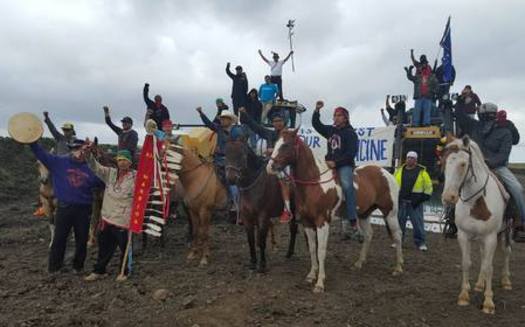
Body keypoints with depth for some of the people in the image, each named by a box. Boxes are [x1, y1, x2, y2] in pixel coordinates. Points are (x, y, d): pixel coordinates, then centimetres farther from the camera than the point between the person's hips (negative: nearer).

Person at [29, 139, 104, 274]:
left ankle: (78, 265, 27)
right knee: (59, 238, 7)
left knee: (82, 239, 10)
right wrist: (32, 142, -13)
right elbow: (42, 154, -3)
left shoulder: (90, 168, 2)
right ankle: (54, 265, 23)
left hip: (83, 209, 1)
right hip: (64, 207, -1)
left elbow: (104, 183, 4)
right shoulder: (60, 162, 1)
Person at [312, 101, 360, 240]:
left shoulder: (350, 133, -3)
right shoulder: (330, 130, 16)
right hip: (331, 164, 8)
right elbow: (316, 124, 24)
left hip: (345, 165, -8)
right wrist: (317, 110, 10)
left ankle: (353, 223, -33)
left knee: (347, 186, -29)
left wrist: (336, 163, -19)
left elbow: (351, 153, -12)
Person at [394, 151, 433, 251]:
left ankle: (421, 243, 11)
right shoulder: (399, 170, 7)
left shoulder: (422, 172, -1)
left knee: (418, 223, 1)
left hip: (415, 203, -3)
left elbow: (428, 187, 1)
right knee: (399, 222, 9)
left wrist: (422, 198, -8)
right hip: (401, 202, 3)